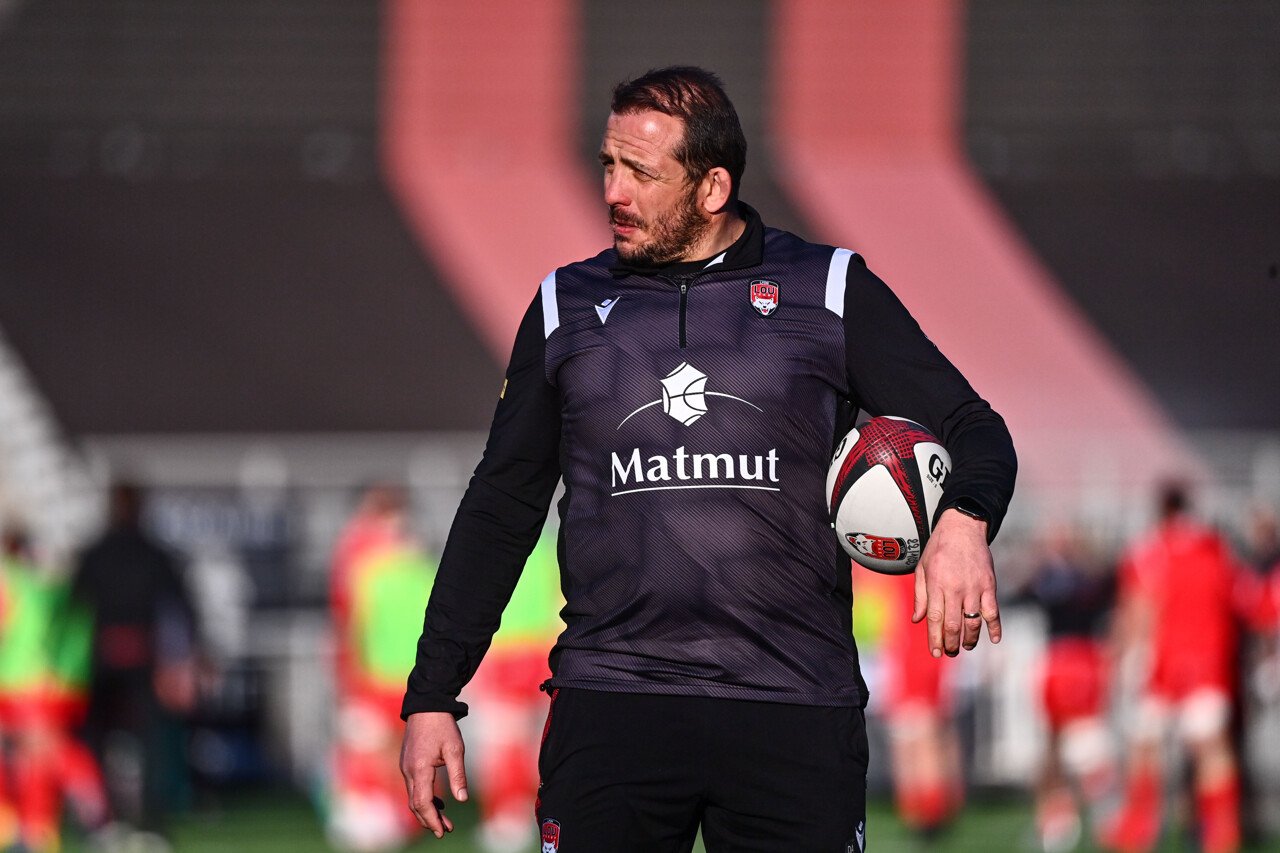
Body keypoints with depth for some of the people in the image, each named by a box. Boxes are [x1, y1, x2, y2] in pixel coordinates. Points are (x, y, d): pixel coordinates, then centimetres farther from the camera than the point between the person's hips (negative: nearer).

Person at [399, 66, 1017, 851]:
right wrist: (433, 695, 13)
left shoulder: (830, 293, 7)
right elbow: (501, 510, 18)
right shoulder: (568, 307, 14)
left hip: (793, 711, -1)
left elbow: (974, 431, 5)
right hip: (609, 705, 2)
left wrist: (964, 520, -19)